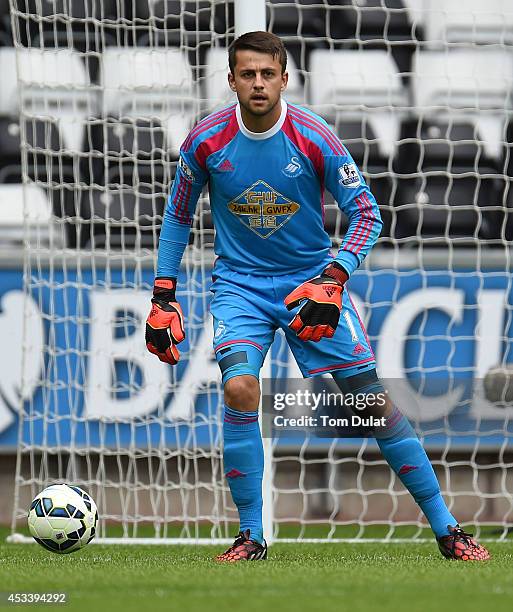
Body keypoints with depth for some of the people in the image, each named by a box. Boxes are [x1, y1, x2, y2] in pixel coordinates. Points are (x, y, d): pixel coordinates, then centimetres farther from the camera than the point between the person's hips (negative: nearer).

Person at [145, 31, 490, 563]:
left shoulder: (314, 138, -14)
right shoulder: (206, 141, -9)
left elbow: (366, 213, -8)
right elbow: (177, 217, 6)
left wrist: (333, 279, -22)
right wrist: (163, 298, 3)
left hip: (312, 278, 0)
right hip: (240, 283, 1)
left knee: (373, 398, -6)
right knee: (239, 388, -25)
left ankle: (445, 528, 4)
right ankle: (251, 536, -12)